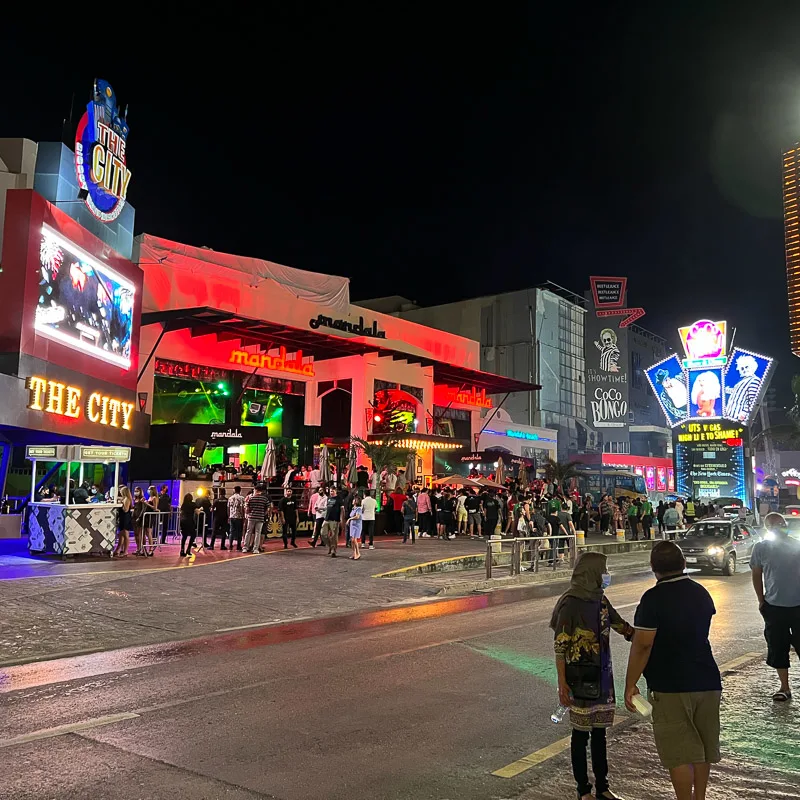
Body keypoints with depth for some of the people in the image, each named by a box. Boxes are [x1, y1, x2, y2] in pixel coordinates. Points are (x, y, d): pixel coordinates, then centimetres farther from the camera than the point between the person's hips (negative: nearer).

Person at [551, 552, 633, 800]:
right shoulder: (570, 603, -16)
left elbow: (620, 625, 18)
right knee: (581, 732, 5)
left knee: (599, 731, 15)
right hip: (581, 677, -6)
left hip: (602, 675, 7)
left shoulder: (600, 599, 3)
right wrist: (562, 684, -16)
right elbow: (560, 646, -15)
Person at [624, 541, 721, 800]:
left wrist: (630, 685, -13)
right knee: (703, 747, 19)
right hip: (707, 681, 7)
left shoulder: (654, 598, -17)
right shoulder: (701, 593, 5)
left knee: (679, 754, 2)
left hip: (671, 686, -7)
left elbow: (642, 645, -19)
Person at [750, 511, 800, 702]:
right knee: (778, 649, 7)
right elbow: (756, 575, 7)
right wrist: (761, 601, 5)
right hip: (774, 607, 0)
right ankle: (785, 687, 21)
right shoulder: (761, 548, -2)